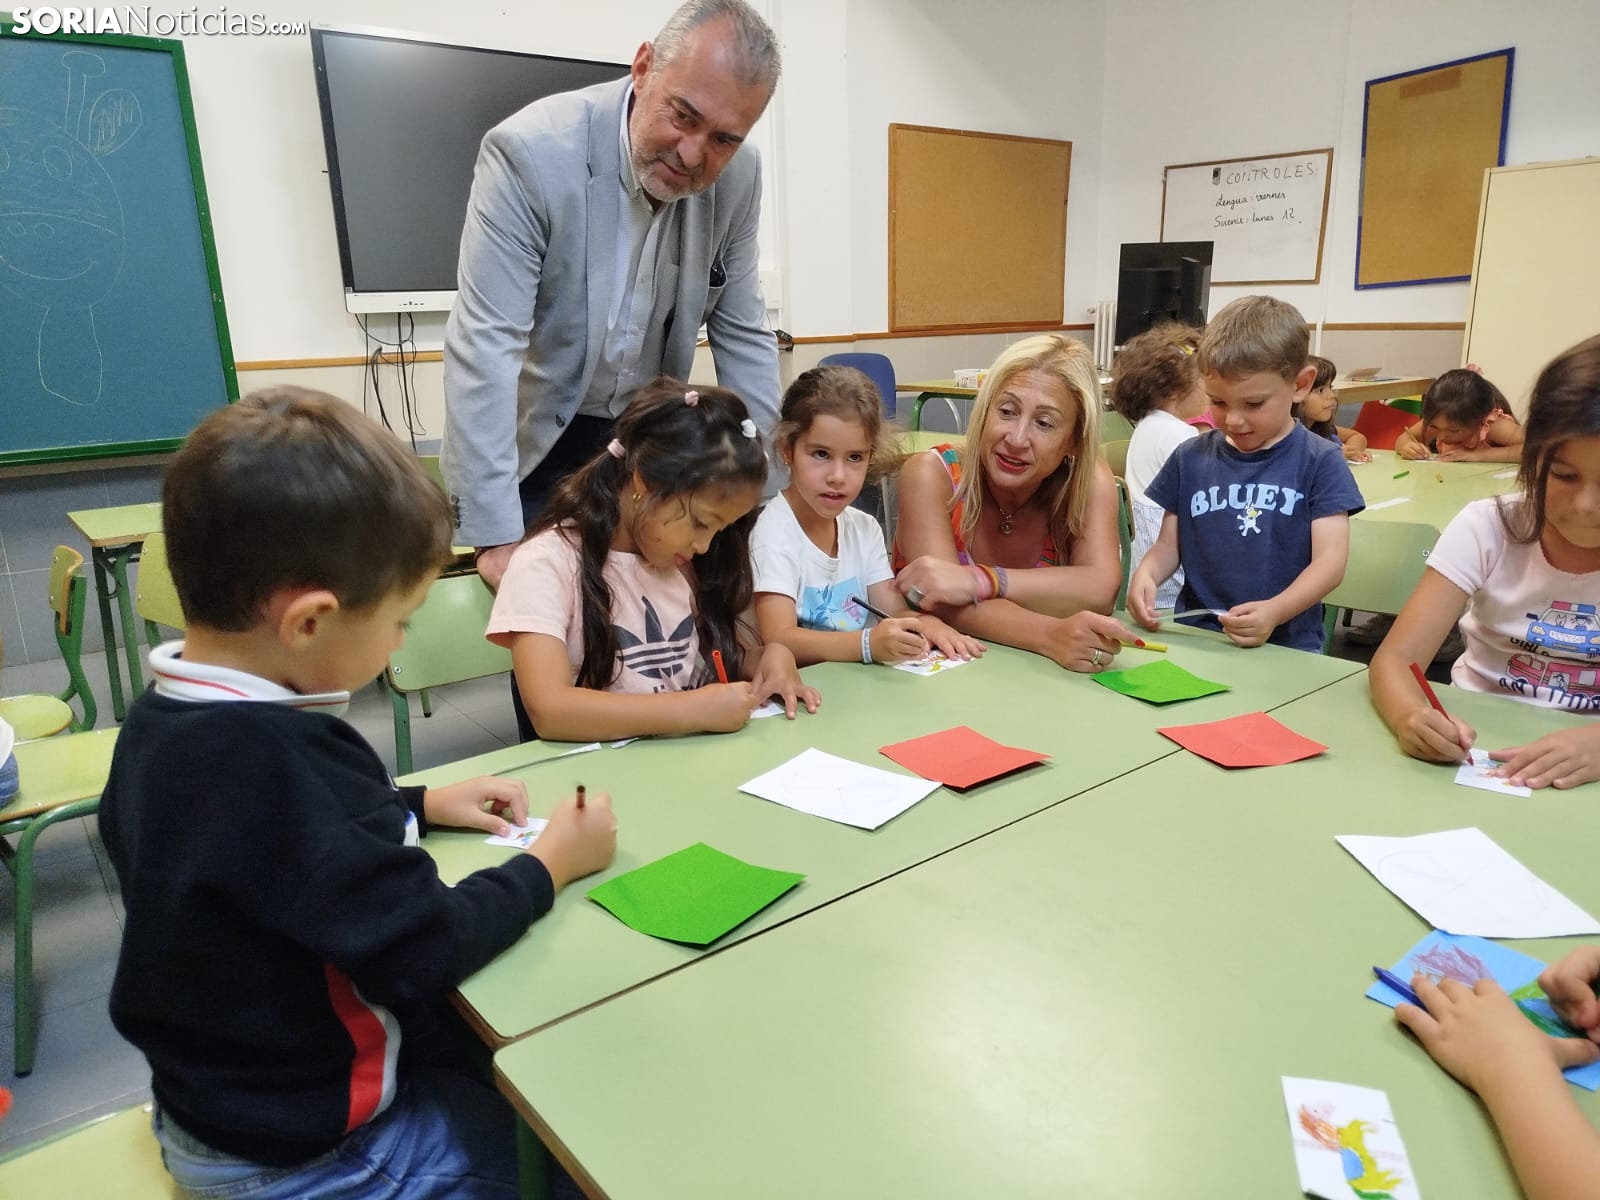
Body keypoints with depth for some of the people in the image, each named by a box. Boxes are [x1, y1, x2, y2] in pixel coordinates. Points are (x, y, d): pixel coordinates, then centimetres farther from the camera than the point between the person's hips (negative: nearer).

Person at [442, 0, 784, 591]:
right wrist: (498, 538, -32)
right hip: (534, 439, -3)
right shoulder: (530, 152, -24)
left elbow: (742, 336, -2)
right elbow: (485, 346, -28)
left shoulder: (737, 176, -11)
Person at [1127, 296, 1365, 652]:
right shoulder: (1190, 458, 9)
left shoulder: (1320, 463, 2)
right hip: (1195, 636, 1)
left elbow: (1330, 560, -5)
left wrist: (1275, 611, -22)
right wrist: (1146, 574, -10)